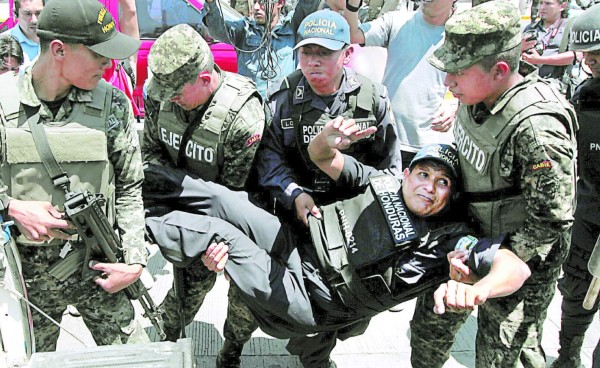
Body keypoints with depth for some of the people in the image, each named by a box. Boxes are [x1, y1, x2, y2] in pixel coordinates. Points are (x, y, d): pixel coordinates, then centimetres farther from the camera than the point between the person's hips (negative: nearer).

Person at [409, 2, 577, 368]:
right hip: (470, 240, 8)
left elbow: (552, 219, -26)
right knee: (429, 323, 19)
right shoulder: (477, 94, -8)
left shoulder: (536, 128, -33)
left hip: (521, 259, -7)